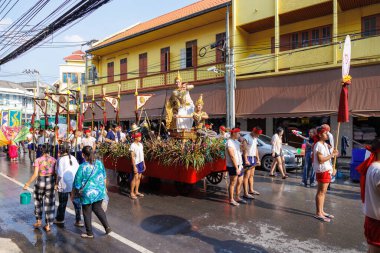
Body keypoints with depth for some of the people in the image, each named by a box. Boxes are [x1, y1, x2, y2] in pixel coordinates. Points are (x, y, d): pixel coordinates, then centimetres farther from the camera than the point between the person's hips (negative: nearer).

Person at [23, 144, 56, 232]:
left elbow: (35, 175, -11)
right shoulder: (53, 160, -2)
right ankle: (48, 225, 14)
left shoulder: (38, 160, -6)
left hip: (40, 182, -1)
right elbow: (56, 173, -3)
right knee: (49, 204, 8)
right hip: (51, 183, 1)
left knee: (38, 202, 23)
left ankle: (39, 221, 31)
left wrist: (27, 184, -2)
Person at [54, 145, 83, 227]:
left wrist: (56, 184, -3)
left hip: (64, 185, -3)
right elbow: (78, 170, 6)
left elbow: (60, 174, -14)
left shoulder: (60, 159, -10)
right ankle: (78, 221, 8)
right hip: (75, 184, 4)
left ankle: (60, 219, 32)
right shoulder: (73, 158, 3)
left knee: (62, 203, 14)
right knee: (76, 202, 7)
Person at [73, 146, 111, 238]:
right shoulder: (99, 163, -5)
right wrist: (104, 187, 23)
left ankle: (89, 233, 26)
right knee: (98, 208, 22)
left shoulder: (82, 167, -18)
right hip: (100, 192, 5)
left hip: (87, 193, -4)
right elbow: (104, 178, 7)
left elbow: (77, 184, -10)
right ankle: (107, 227, 19)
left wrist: (73, 193, 6)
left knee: (87, 213, 13)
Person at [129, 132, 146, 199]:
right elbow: (132, 157, -14)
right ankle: (132, 193, 4)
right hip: (136, 163, -7)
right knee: (135, 178, -6)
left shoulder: (140, 144, 8)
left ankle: (136, 191, 22)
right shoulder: (133, 145, -12)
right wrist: (134, 166, -17)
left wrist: (144, 163, 14)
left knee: (139, 177, 11)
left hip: (141, 163, 7)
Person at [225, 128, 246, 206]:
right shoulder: (229, 143, -17)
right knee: (233, 183, 2)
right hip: (233, 166, -9)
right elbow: (232, 156, -21)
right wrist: (236, 168, -22)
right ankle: (231, 199, 14)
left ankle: (238, 197, 31)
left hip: (239, 165, 9)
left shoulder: (237, 142, 12)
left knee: (240, 182, 16)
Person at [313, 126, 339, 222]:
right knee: (321, 192, -5)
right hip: (322, 170, -10)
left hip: (326, 170, 10)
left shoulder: (324, 144, 14)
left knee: (323, 192, 14)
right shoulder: (318, 145, -16)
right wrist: (332, 155, -17)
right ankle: (318, 213, 1)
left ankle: (321, 211, 24)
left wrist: (332, 153, 10)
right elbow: (320, 160, -22)